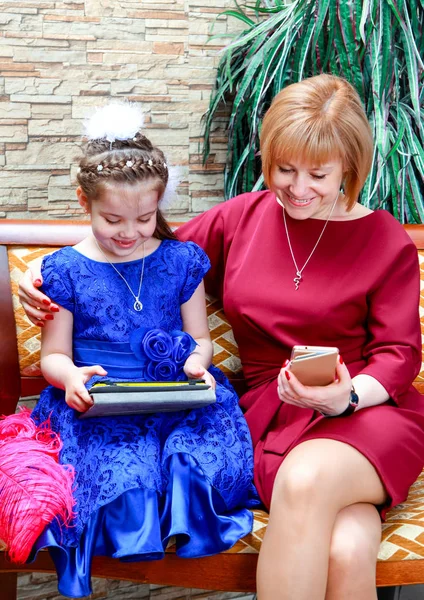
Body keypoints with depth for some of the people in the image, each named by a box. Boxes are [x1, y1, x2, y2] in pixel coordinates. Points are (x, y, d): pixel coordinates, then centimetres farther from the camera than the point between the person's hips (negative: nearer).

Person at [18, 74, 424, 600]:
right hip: (269, 413, 1)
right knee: (343, 551, -32)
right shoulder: (242, 217, 13)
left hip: (369, 410, 0)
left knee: (306, 479, -37)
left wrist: (345, 396, -18)